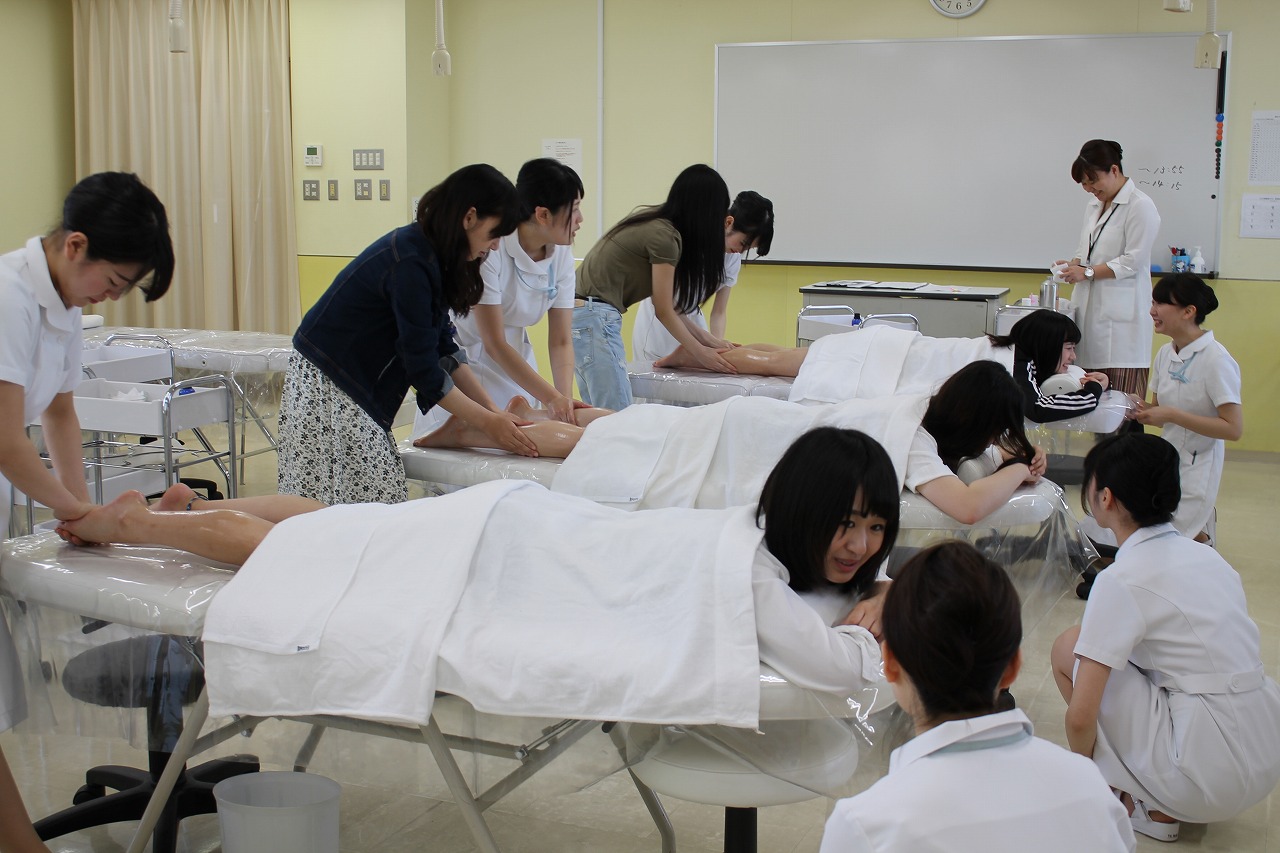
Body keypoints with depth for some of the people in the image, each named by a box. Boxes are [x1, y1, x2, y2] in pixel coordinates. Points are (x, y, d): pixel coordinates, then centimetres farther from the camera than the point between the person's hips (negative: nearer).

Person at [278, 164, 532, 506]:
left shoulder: (429, 253, 5)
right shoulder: (410, 263, -24)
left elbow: (443, 347, 9)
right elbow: (423, 368, -21)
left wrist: (495, 411, 4)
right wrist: (487, 422, -13)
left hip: (355, 382, 9)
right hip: (326, 385, -9)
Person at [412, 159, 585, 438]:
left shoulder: (561, 254, -8)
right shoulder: (490, 248, -27)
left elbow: (560, 341, -7)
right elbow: (494, 344, -25)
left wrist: (565, 397, -24)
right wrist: (551, 397, -29)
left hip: (515, 356, 5)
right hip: (463, 359, -5)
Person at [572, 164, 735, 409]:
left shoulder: (653, 221, 13)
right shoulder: (665, 237, -13)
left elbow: (666, 306, 15)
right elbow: (664, 311, -5)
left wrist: (706, 339, 14)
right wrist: (700, 352, 6)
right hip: (593, 317, -10)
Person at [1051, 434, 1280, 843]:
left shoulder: (1121, 580, -13)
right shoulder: (1204, 553, 9)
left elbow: (1080, 717, -15)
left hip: (1213, 778, -8)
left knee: (1069, 649, 1)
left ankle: (1151, 806, 7)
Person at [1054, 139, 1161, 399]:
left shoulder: (1140, 206, -8)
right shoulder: (1094, 205, 18)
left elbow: (1133, 261, -13)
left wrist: (1087, 272, -14)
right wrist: (1074, 264, 5)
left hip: (1121, 314, -8)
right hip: (1090, 307, 8)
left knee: (1123, 394, -11)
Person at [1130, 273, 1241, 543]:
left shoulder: (1215, 359, -18)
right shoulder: (1165, 353, 4)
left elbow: (1234, 429, -21)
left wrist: (1172, 415, -23)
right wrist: (1142, 410, -9)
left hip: (1196, 468, -7)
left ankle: (1199, 537, 16)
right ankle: (1194, 528, 18)